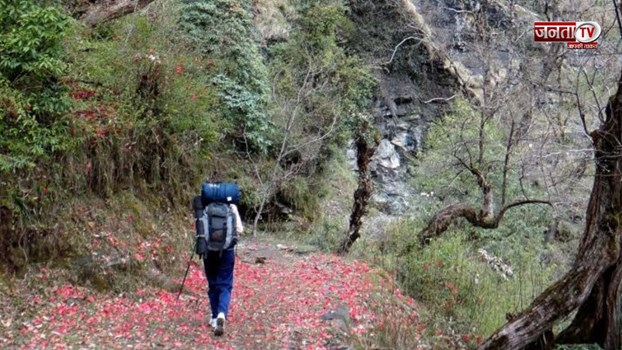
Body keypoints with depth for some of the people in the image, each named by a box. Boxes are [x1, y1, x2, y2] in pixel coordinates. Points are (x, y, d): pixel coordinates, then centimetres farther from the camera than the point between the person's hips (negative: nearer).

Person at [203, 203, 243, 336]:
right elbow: (239, 230, -9)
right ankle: (222, 314, -21)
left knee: (213, 284, 15)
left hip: (209, 249, 1)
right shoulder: (231, 207, -5)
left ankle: (215, 317, 21)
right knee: (225, 285, 3)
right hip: (227, 250, -1)